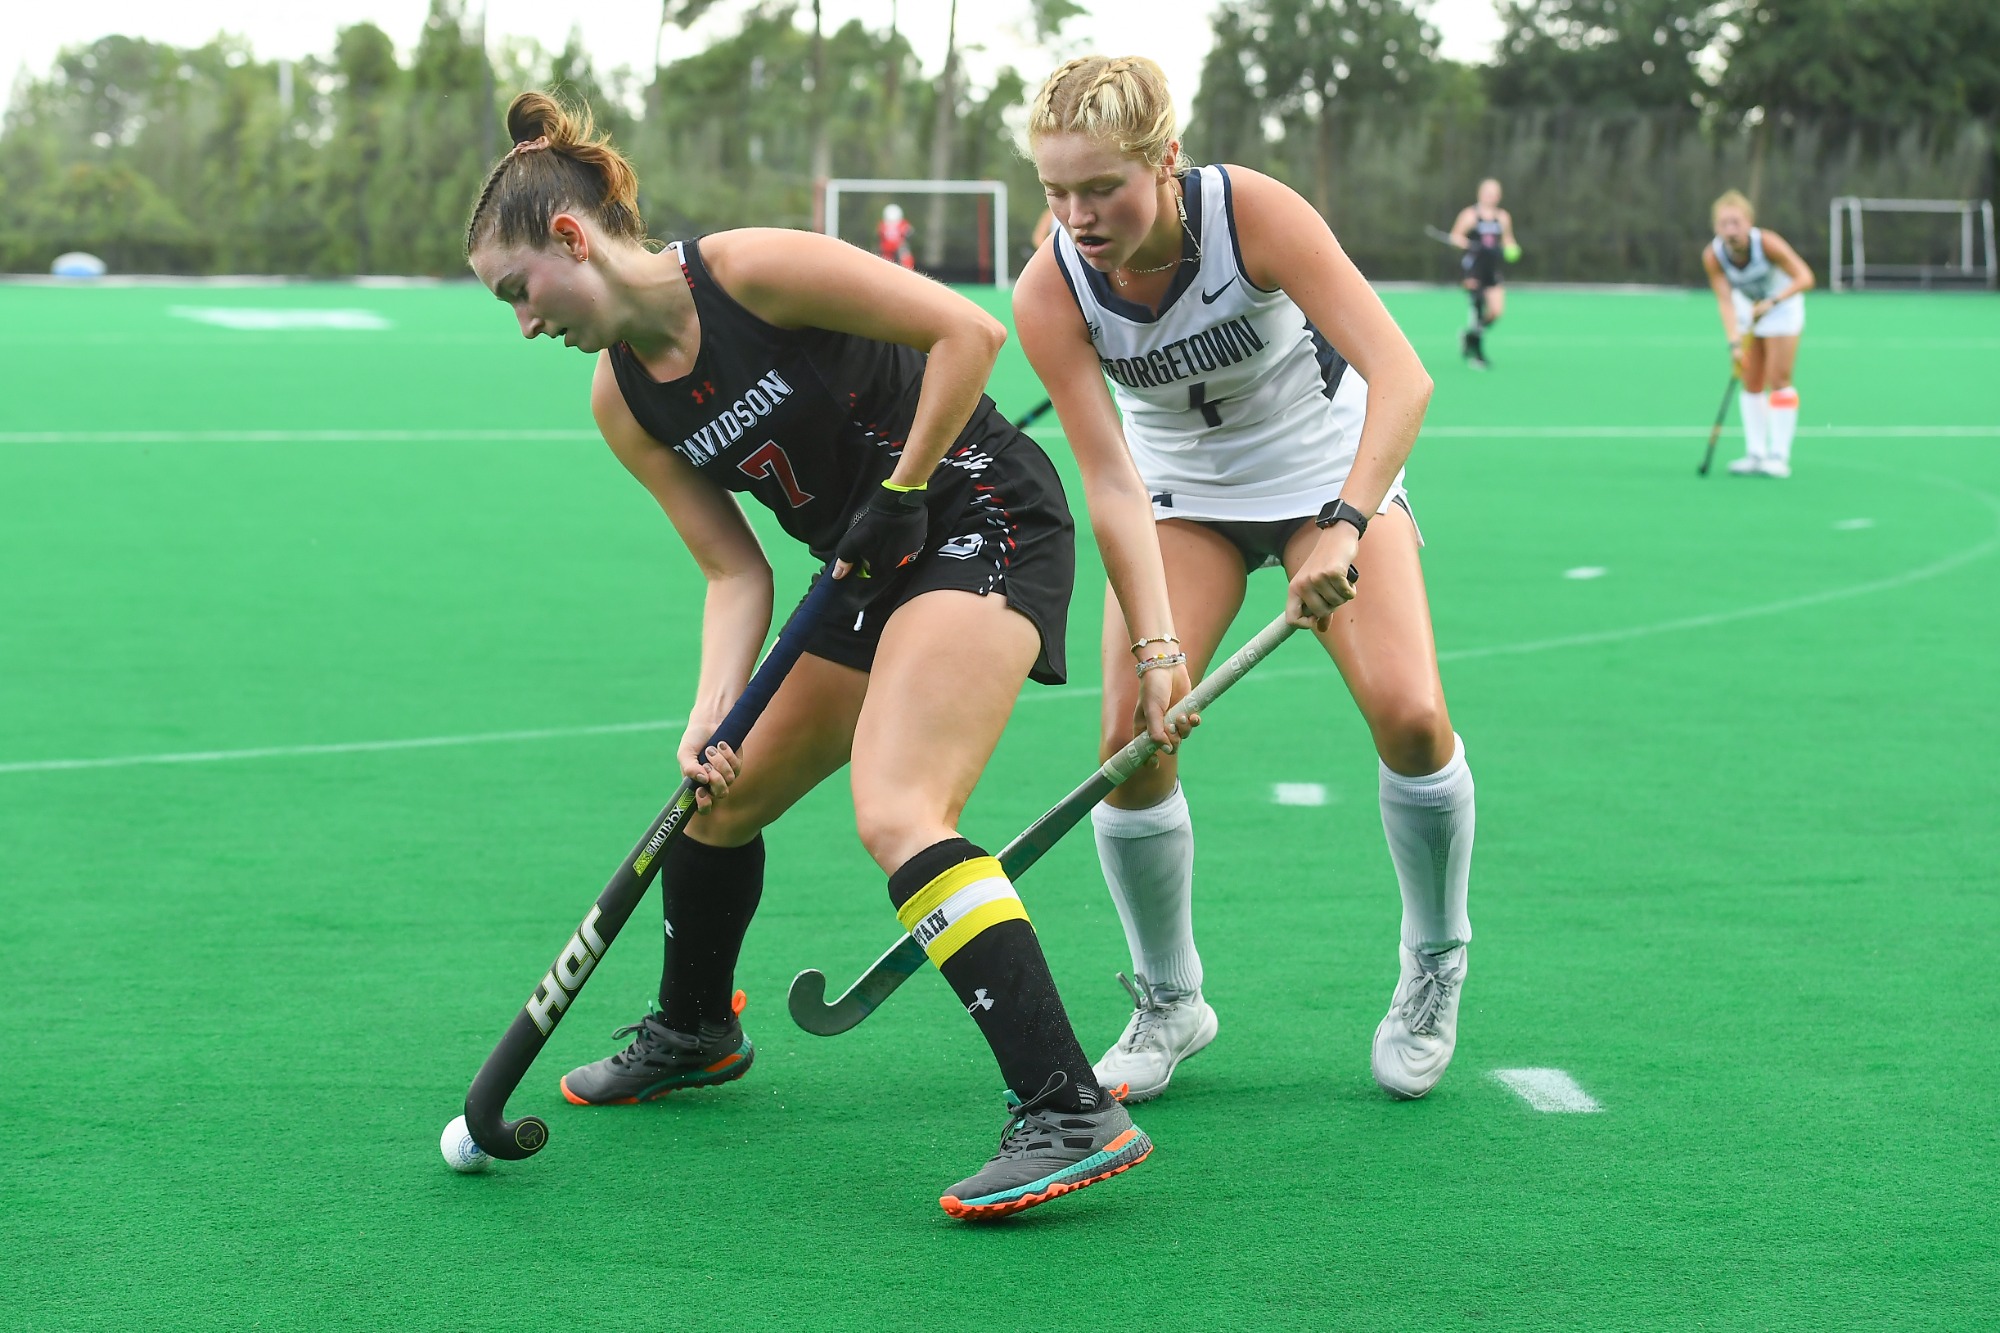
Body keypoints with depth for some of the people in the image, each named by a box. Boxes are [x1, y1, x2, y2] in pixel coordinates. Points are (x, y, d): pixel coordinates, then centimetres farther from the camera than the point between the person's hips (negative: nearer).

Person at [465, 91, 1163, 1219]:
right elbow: (736, 570, 4)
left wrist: (902, 492, -16)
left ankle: (1072, 1113, -30)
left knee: (896, 811, -26)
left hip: (987, 521, -9)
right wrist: (712, 716, -11)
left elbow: (969, 331, -19)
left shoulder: (754, 270, -19)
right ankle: (696, 1032, 46)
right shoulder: (623, 404, 4)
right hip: (875, 574, 9)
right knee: (721, 796, 17)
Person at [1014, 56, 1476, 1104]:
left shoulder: (1250, 212, -30)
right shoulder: (1049, 293, -23)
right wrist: (1155, 643, -33)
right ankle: (1169, 1005, 8)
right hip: (1182, 495, 2)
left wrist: (1344, 526, -49)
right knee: (1133, 738, -15)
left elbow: (1401, 377, -36)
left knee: (1407, 713, -19)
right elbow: (1111, 482, -22)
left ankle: (1434, 971, 7)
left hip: (1333, 472, -2)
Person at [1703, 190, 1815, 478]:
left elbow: (1804, 278, -27)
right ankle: (1756, 454, 7)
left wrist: (1771, 302, -38)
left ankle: (1779, 456, -8)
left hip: (1782, 305, -4)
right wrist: (1734, 343, -36)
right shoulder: (1712, 256, -23)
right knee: (1751, 383, 2)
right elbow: (1725, 301, -25)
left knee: (1778, 380, -9)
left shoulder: (1768, 244, -31)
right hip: (1748, 307, 4)